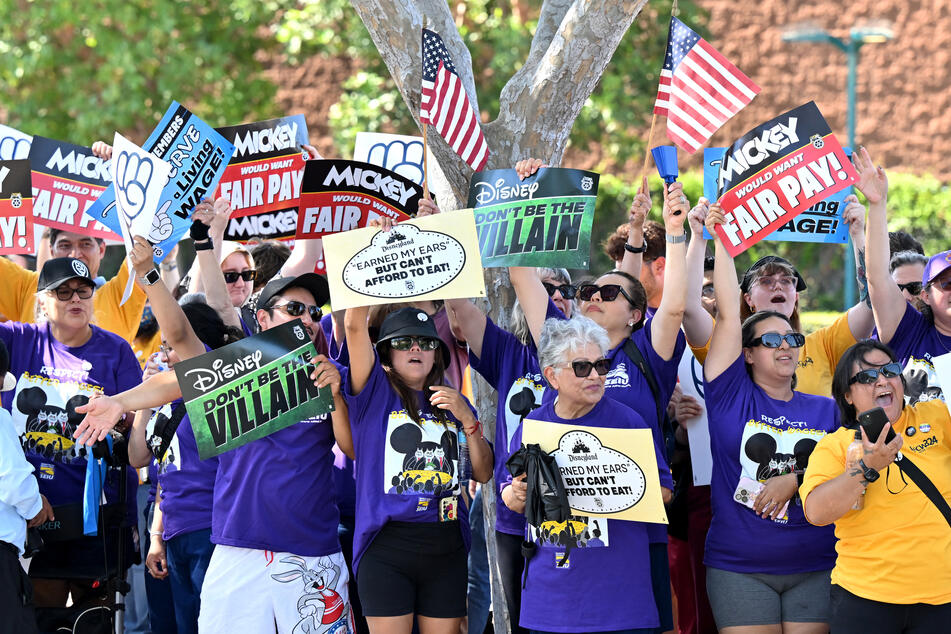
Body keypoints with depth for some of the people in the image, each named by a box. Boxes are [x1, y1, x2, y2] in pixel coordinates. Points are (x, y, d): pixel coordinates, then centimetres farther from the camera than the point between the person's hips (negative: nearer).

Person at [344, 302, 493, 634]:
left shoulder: (455, 404, 16)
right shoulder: (376, 394, 4)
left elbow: (483, 473, 10)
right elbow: (354, 324, -8)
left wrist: (467, 419, -2)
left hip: (447, 547, 4)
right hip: (386, 545, -4)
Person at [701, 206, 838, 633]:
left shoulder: (826, 410, 13)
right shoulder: (732, 396, 4)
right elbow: (729, 316, -1)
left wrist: (795, 479, -9)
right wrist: (721, 241, -2)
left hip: (815, 569, 2)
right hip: (739, 570, -2)